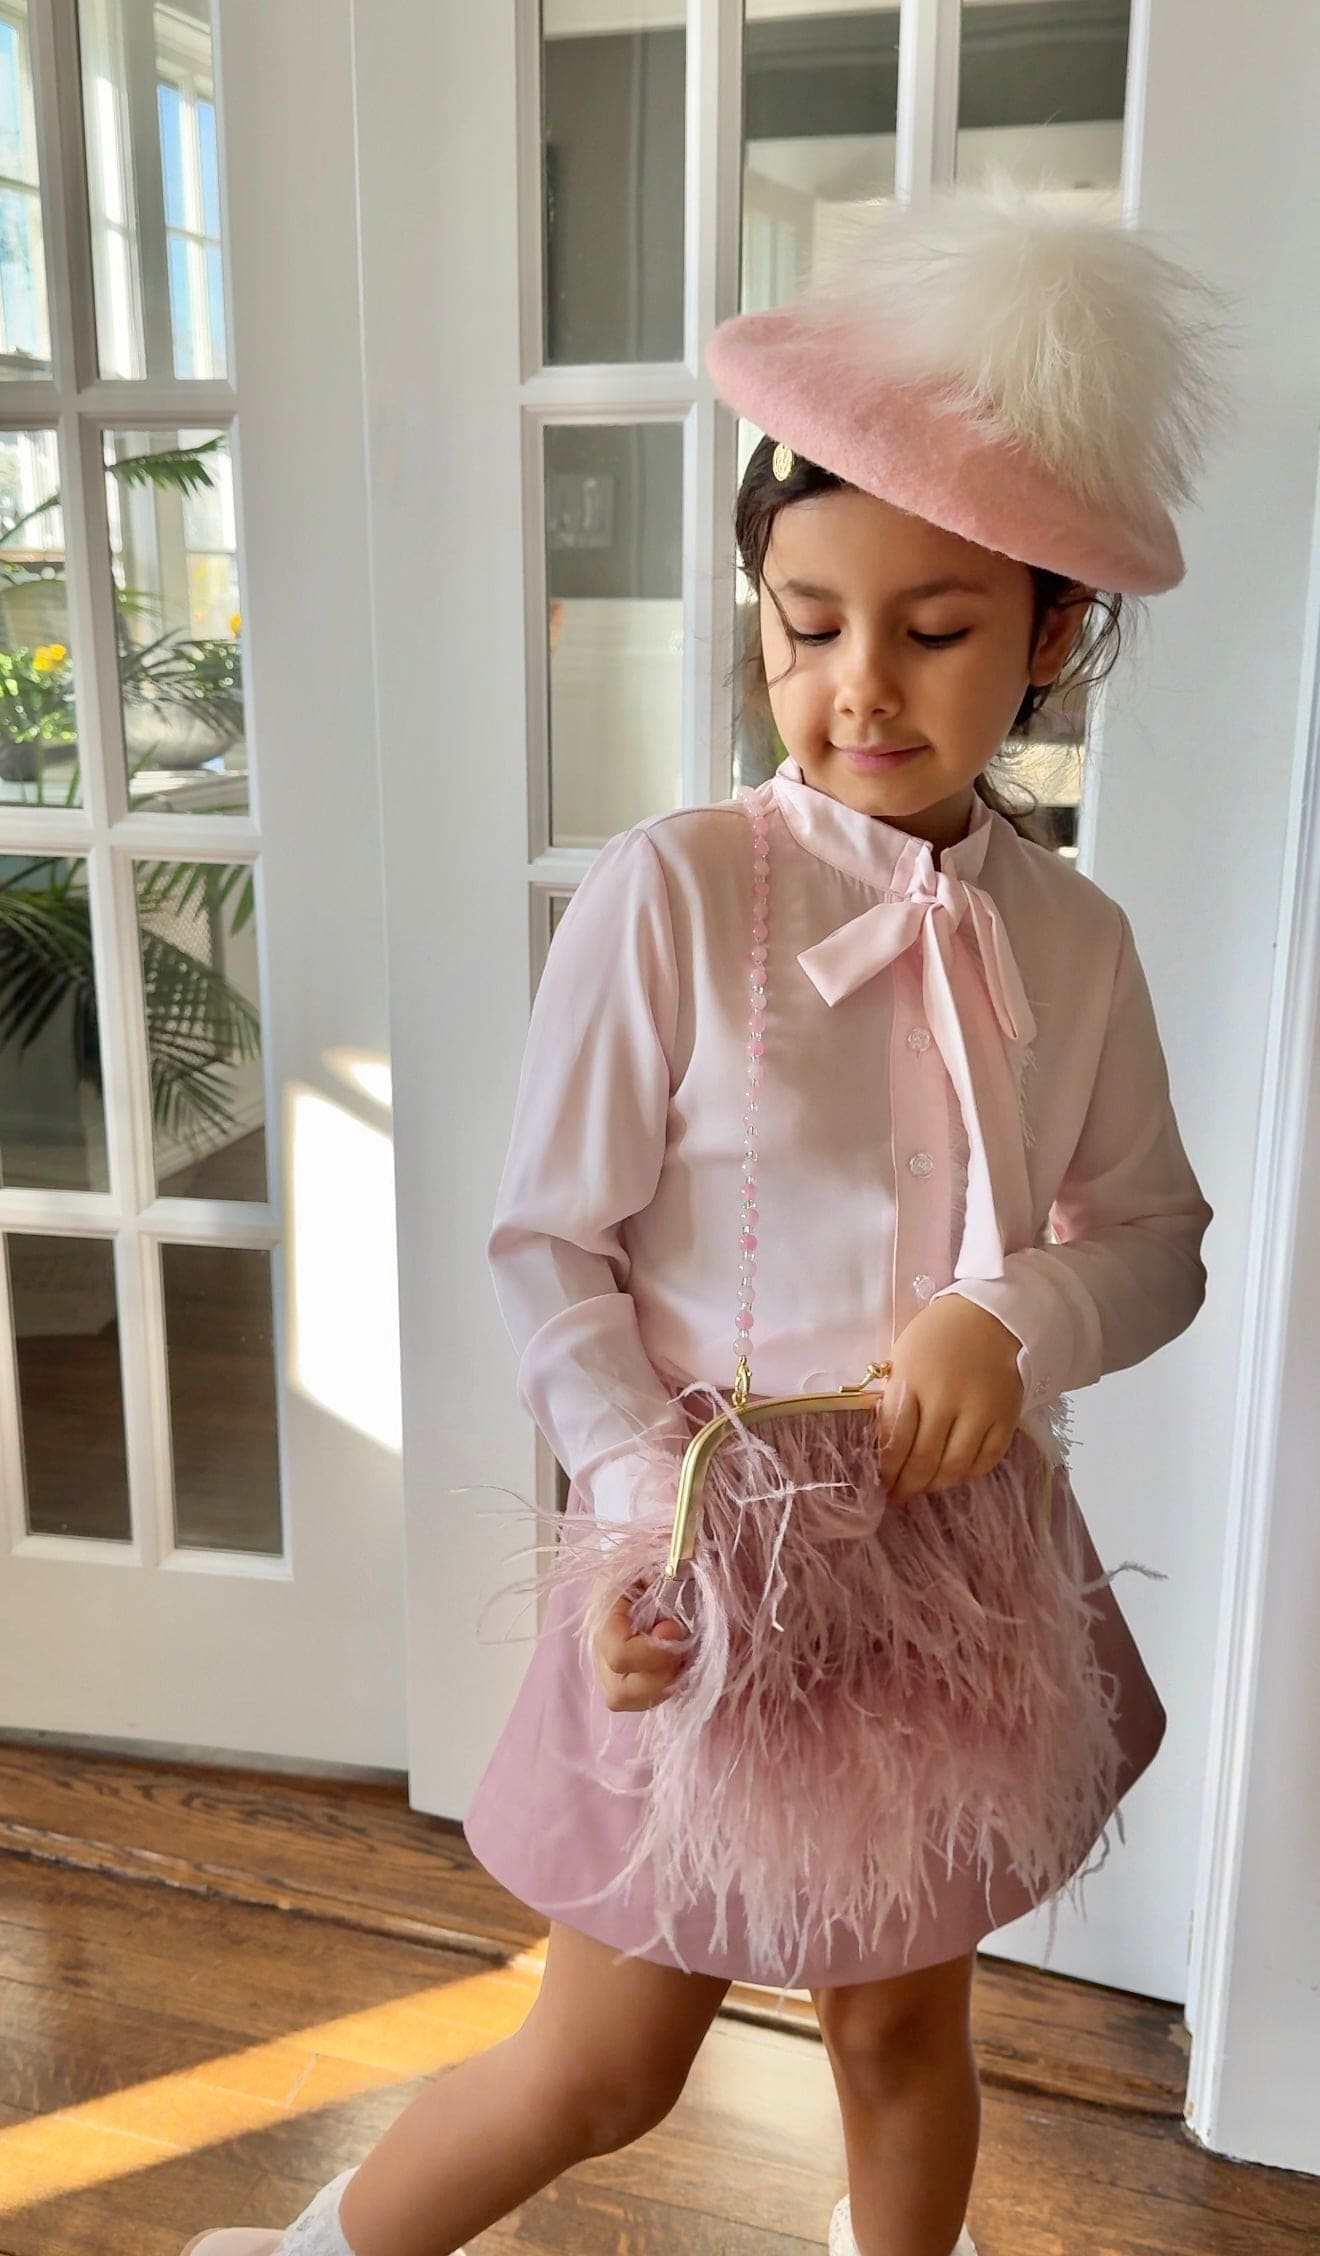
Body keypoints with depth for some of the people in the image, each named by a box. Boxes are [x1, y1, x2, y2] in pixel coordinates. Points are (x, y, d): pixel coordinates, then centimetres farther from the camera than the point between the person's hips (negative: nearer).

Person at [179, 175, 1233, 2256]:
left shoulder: (1071, 939, -4)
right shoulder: (670, 893, -16)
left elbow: (1156, 1235, 5)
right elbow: (547, 1247, -11)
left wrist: (1023, 1317, -16)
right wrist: (646, 1499, -22)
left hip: (969, 1562, 4)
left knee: (909, 2024, 23)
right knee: (602, 2075, 14)